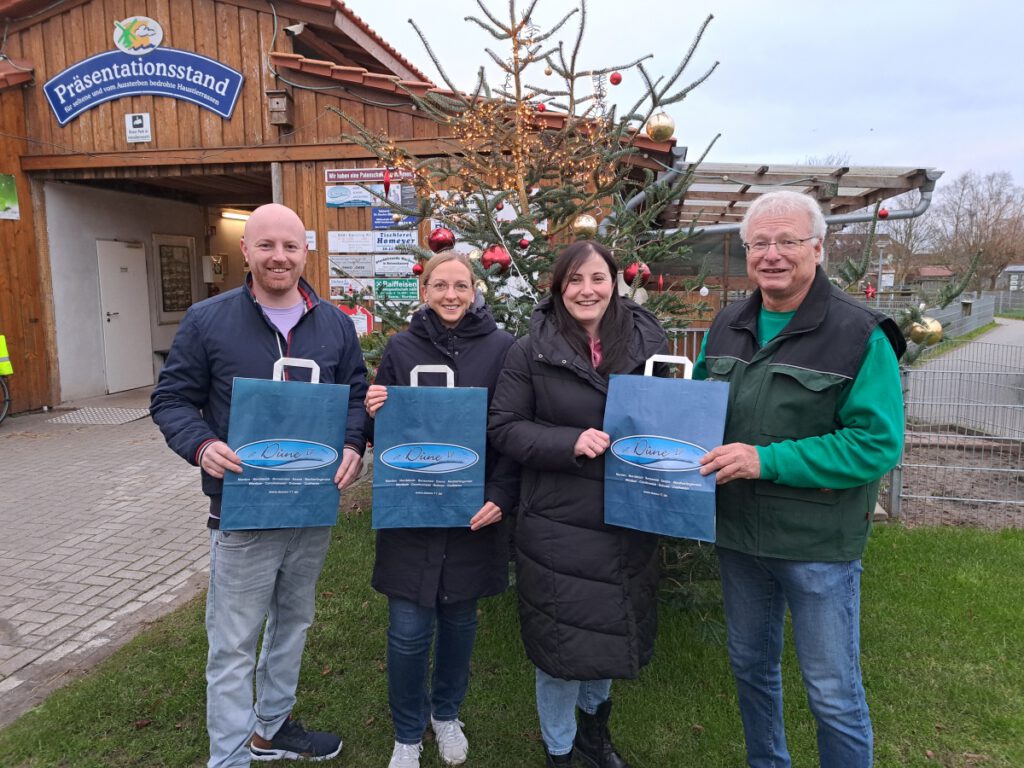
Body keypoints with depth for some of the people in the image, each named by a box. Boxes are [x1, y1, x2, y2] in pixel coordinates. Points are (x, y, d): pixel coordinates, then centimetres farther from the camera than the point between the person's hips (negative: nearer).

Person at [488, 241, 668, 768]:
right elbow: (503, 427, -7)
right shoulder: (532, 350, -7)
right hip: (559, 524, -3)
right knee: (564, 640, 8)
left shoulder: (648, 340, 1)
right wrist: (569, 443, -21)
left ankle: (593, 725, 50)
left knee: (614, 631, 20)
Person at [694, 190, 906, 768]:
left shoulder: (861, 335, -14)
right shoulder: (728, 325, 3)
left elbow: (878, 443, -20)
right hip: (737, 533, 6)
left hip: (819, 544, -5)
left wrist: (767, 460, -26)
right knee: (751, 666, 23)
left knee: (834, 693, 10)